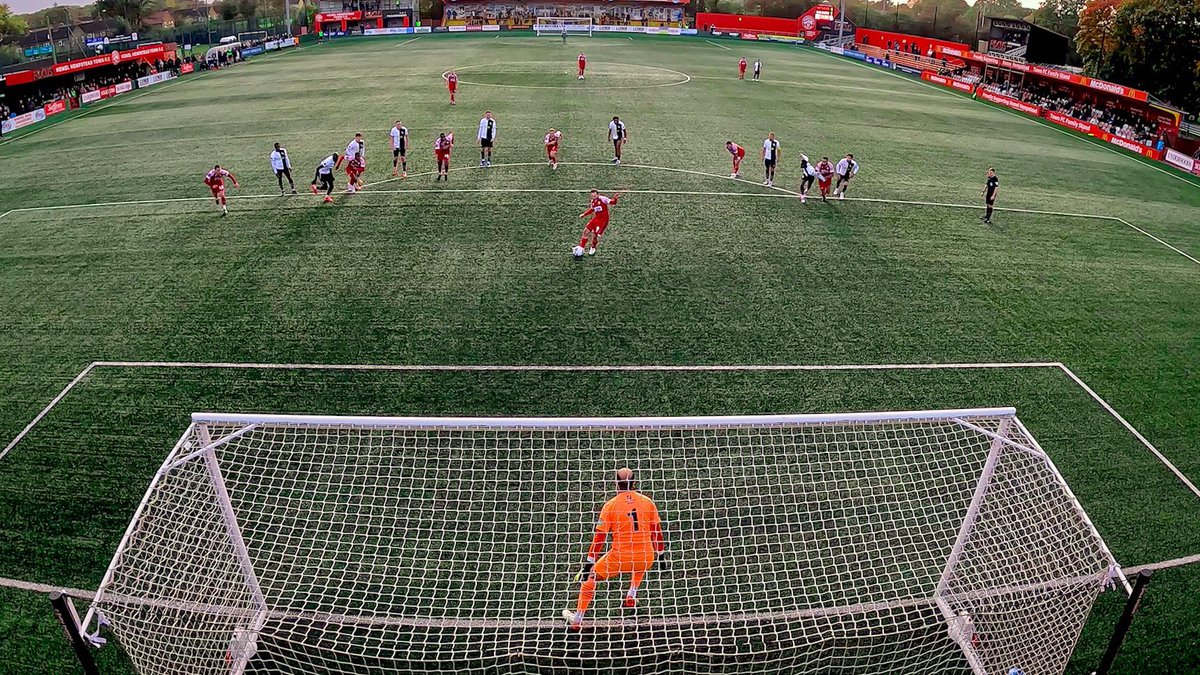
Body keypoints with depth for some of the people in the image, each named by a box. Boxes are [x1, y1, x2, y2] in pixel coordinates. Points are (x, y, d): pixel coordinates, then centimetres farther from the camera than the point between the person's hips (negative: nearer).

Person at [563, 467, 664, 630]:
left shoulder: (610, 505, -4)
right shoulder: (648, 502, 2)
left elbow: (599, 537, -3)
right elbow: (657, 532, 10)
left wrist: (588, 563, 3)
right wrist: (660, 554, 24)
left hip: (619, 559, -3)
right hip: (646, 559, 3)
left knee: (590, 577, 18)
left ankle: (577, 619, 15)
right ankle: (631, 595, 28)